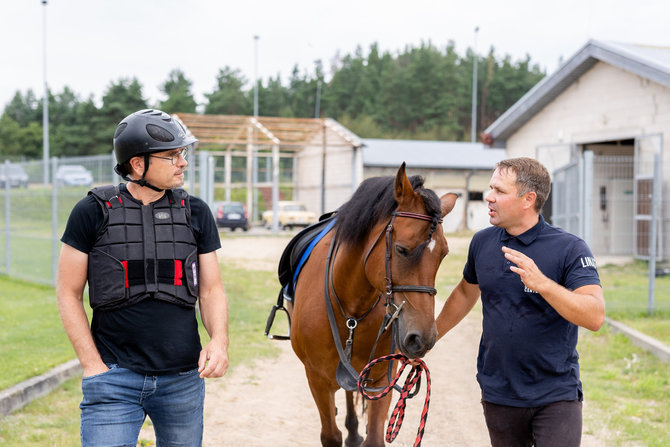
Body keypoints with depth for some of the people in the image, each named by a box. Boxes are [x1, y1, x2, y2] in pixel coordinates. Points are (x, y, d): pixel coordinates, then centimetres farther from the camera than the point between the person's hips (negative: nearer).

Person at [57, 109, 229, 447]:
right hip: (114, 378, -3)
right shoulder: (93, 212, -2)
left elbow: (211, 289, 9)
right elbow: (69, 293, 1)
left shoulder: (195, 213, 6)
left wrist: (219, 341, -10)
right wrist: (92, 366, -6)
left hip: (184, 378, 3)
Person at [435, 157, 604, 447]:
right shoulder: (482, 242, 3)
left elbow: (595, 317, -24)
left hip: (556, 395, -4)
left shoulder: (570, 249, -12)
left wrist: (542, 283, -35)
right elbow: (466, 293, 21)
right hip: (498, 394, 4)